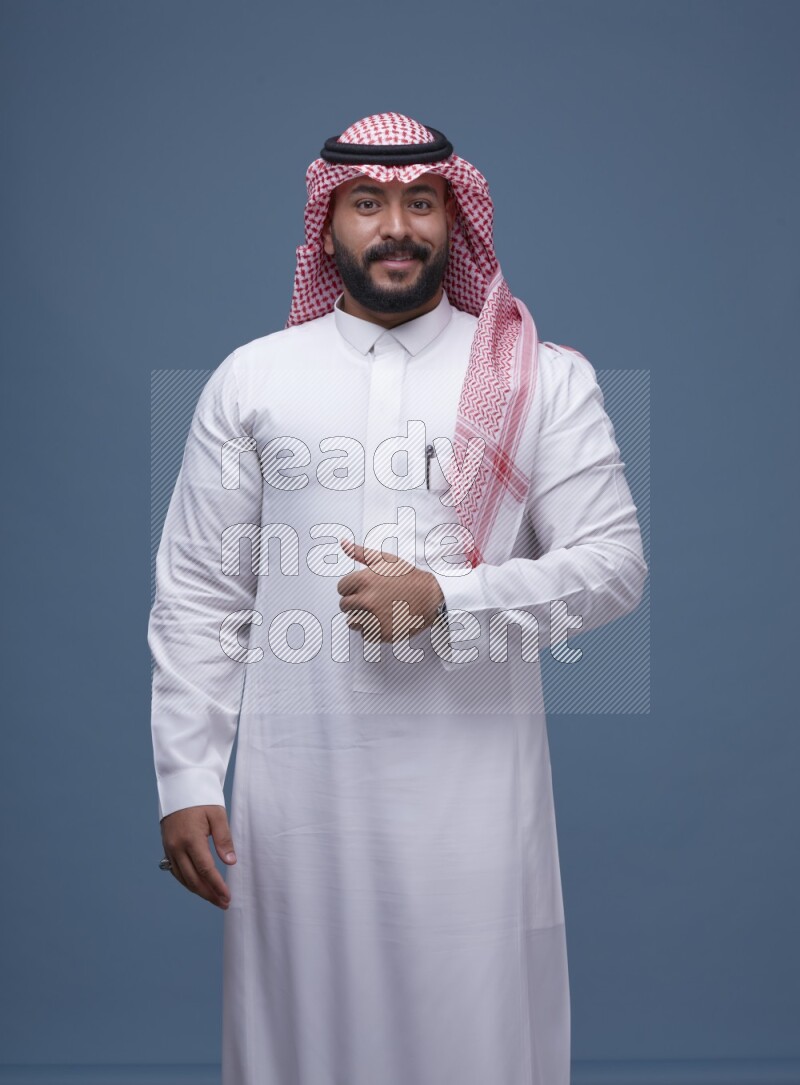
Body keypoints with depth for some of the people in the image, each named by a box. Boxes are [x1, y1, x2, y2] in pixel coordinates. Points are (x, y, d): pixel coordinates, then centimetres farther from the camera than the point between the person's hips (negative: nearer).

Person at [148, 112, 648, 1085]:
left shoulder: (542, 379, 5)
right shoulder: (251, 378, 8)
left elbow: (614, 563, 0)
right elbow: (198, 594, 7)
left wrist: (445, 599, -13)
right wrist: (186, 781, 1)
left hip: (474, 781, -1)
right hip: (297, 778, 1)